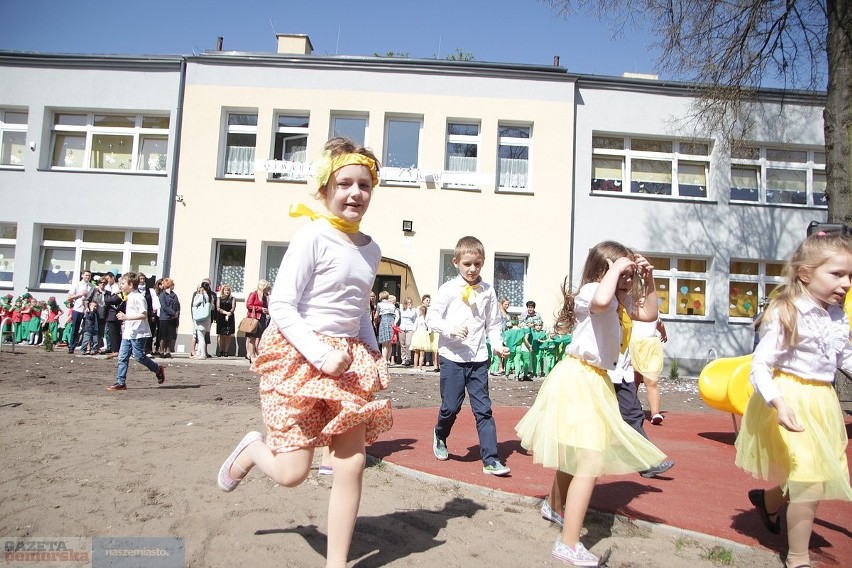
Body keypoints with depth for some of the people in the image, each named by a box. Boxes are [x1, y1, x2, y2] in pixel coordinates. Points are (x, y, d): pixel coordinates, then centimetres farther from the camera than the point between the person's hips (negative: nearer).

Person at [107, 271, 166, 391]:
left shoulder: (137, 297, -15)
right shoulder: (130, 297, 16)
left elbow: (144, 314, -23)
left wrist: (126, 317, -23)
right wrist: (124, 316, 14)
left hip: (137, 333, -9)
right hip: (128, 333, 9)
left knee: (139, 356, -2)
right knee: (122, 357, 4)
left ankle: (158, 370, 18)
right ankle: (120, 382, 6)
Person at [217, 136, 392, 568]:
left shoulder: (371, 250, 10)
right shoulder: (313, 237, -12)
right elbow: (280, 305, -15)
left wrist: (373, 353, 8)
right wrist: (321, 356, -23)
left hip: (347, 361, 6)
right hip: (298, 356, -6)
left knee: (352, 466, 2)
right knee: (291, 474, -1)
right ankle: (253, 449, 35)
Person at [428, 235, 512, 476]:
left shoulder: (488, 291, 7)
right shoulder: (448, 289, -3)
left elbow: (493, 323, 12)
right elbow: (431, 317, -3)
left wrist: (497, 344, -4)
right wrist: (450, 328, -20)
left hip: (478, 359, 3)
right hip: (452, 357, -2)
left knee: (483, 409, 1)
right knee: (451, 406, 4)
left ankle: (490, 460, 4)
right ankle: (439, 438, 35)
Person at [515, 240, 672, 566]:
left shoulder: (619, 301, 11)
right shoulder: (592, 290, -19)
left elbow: (649, 314, 20)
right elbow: (601, 301, -44)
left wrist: (648, 281, 9)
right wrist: (615, 267, -30)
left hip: (594, 381, 11)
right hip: (578, 380, -11)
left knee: (574, 452, 27)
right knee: (592, 460, -13)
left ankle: (555, 506, 50)